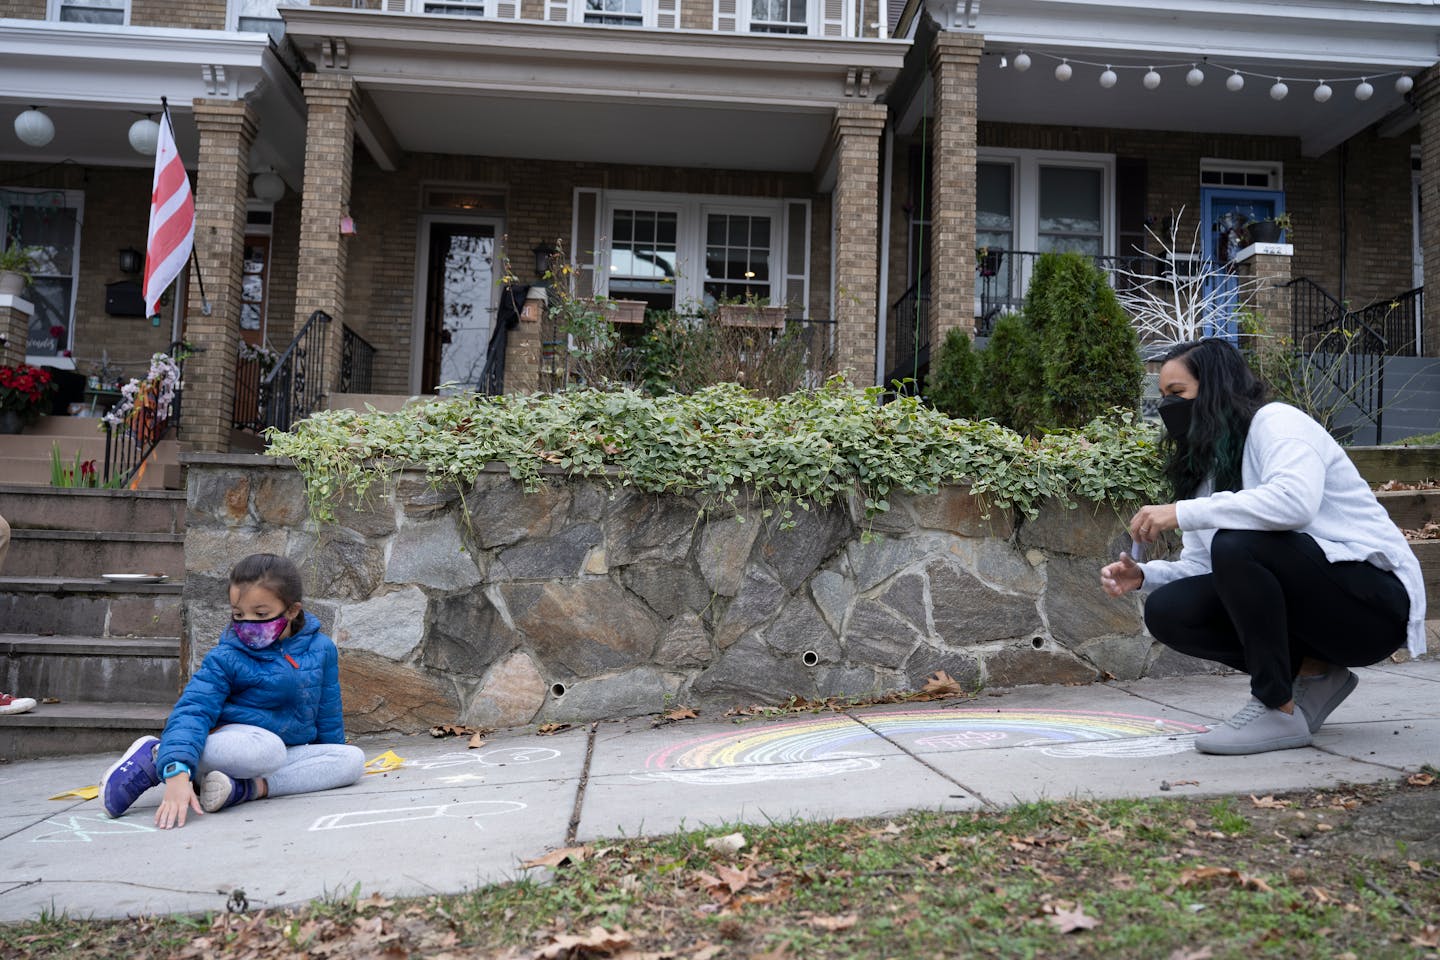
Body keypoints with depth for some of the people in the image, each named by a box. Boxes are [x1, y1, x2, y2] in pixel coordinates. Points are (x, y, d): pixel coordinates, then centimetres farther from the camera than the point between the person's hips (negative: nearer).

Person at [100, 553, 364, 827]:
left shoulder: (321, 648, -1)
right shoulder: (225, 659, -11)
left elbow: (328, 712, 11)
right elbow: (193, 710, -23)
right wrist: (177, 771, -39)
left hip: (284, 754, 5)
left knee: (353, 758, -19)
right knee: (266, 748, -39)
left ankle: (248, 788, -32)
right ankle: (155, 756, -20)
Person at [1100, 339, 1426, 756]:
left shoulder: (1275, 420, -11)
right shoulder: (1205, 465, 12)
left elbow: (1295, 500, -33)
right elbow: (1200, 564, 7)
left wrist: (1182, 513, -29)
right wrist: (1143, 574, -12)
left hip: (1377, 598, -8)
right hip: (1304, 597, 8)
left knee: (1237, 544, -32)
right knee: (1167, 611, -10)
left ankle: (1279, 711, -17)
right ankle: (1313, 673, 4)